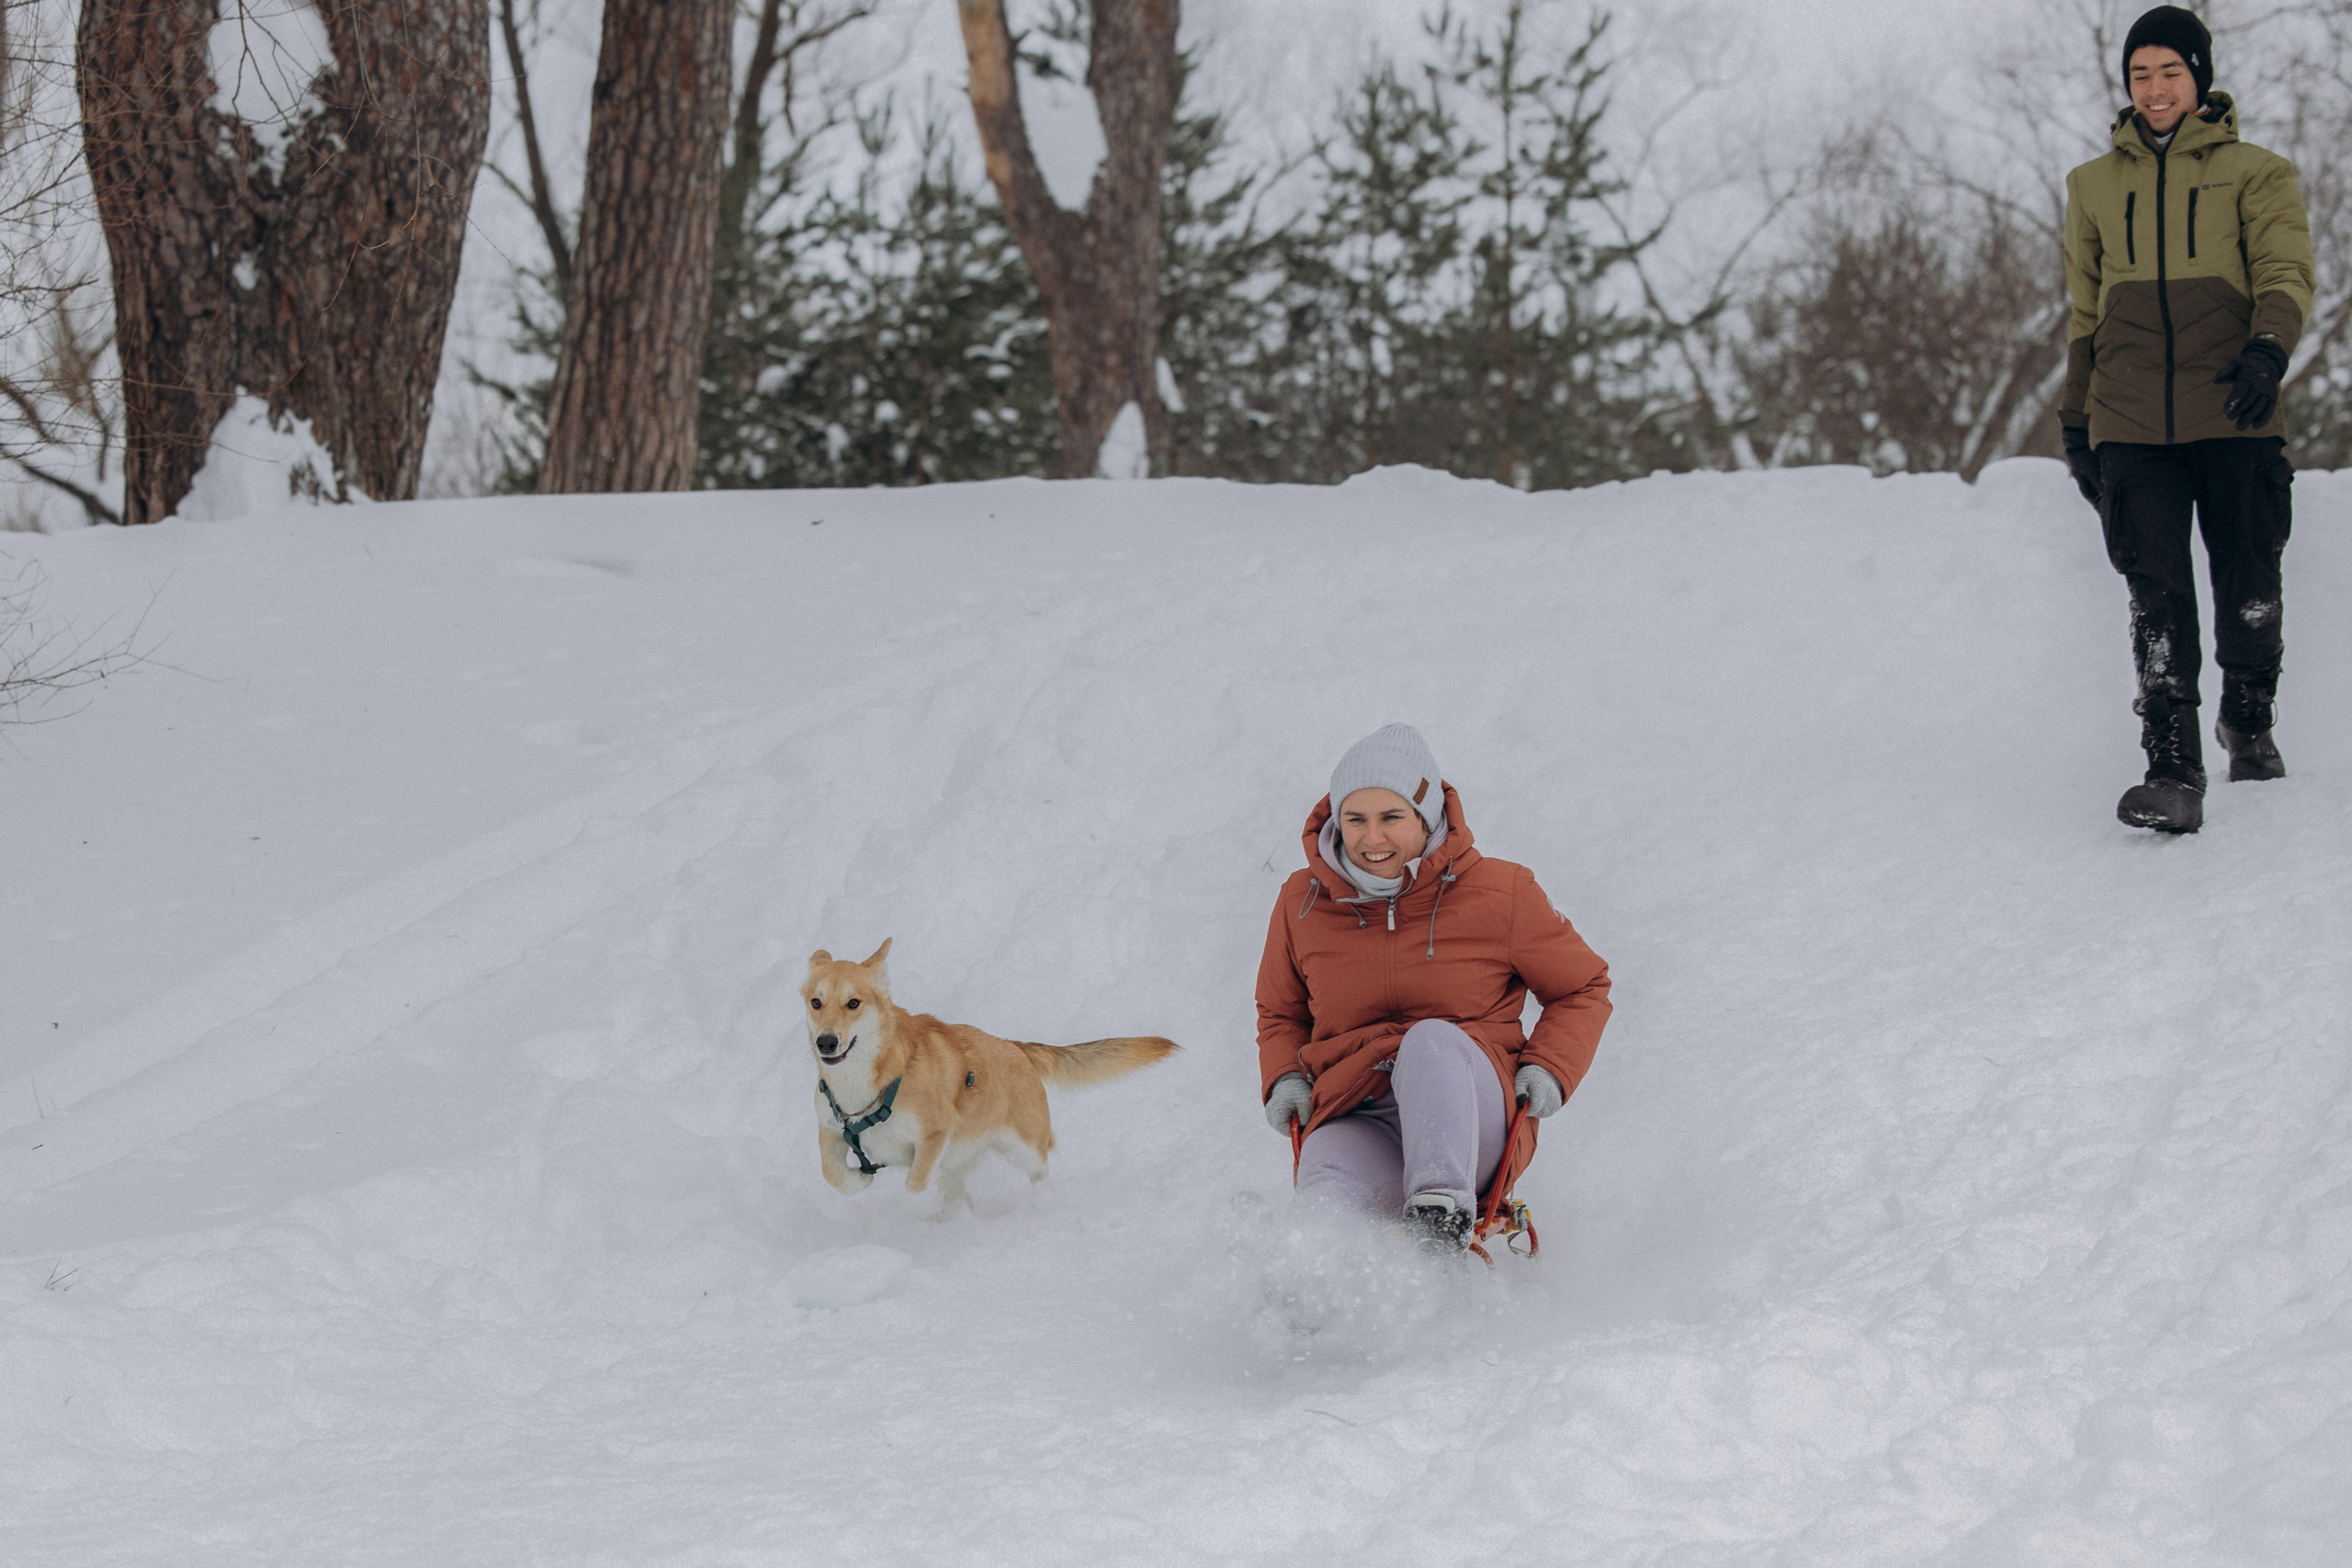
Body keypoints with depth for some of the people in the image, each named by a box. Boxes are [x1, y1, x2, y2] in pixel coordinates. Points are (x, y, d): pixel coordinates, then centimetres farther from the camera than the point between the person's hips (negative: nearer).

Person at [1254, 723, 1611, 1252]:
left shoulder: (1499, 893, 4)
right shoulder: (1302, 905, 12)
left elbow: (1582, 989, 17)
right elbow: (1281, 1014, 30)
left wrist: (1548, 1069, -2)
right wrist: (1284, 1079, 9)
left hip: (1470, 1118, -1)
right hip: (1354, 1120, 1)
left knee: (1434, 1041, -38)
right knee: (1328, 1208, -37)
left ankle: (1443, 1215, -48)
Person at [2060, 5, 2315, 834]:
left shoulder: (2254, 173, 8)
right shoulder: (2096, 186, 17)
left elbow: (2286, 272, -4)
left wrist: (2267, 351, -24)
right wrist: (2076, 421, 19)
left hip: (2234, 420, -1)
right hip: (2133, 425, 1)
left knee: (2249, 587, 2)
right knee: (2158, 598, -10)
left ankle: (2249, 721, 29)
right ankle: (2174, 772, -15)